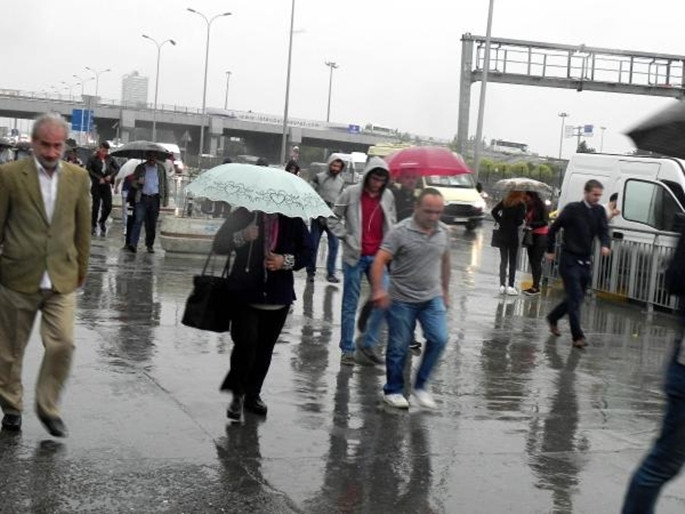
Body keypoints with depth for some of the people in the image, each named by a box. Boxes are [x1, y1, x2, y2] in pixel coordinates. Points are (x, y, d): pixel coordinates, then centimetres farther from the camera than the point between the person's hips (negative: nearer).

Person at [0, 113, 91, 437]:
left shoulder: (78, 177, 3)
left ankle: (47, 407, 12)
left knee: (62, 344, -9)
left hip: (61, 279, 2)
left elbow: (83, 228, 11)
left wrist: (81, 270, 13)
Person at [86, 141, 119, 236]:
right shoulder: (93, 158, -6)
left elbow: (117, 168, 11)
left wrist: (111, 176, -5)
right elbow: (88, 170, -12)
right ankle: (93, 225, 15)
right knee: (96, 206, 0)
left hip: (107, 185, 3)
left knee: (108, 207, 0)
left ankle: (102, 221, 26)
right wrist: (99, 178, -15)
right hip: (97, 185, -3)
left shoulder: (110, 158, 5)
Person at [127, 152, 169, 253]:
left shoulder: (161, 168, 10)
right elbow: (133, 181, 8)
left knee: (152, 224, 6)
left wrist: (166, 199, 8)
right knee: (138, 220, -12)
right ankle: (133, 244, -18)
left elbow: (165, 184, 13)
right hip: (142, 198, -1)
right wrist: (138, 182, -15)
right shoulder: (140, 168, 7)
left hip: (155, 198, 1)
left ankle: (150, 245, 15)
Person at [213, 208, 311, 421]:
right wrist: (241, 237, -21)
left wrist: (286, 261, -13)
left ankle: (253, 395, 27)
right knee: (246, 342, -15)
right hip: (245, 294, -2)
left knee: (264, 348, 10)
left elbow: (306, 252, 7)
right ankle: (237, 393, 3)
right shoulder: (243, 215, 0)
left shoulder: (293, 221, 3)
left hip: (278, 297, 2)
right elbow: (219, 245, -2)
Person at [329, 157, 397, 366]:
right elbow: (334, 219, 2)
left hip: (378, 257, 3)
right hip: (355, 256, -3)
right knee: (350, 304, 4)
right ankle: (347, 349, 11)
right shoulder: (351, 194, -6)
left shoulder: (388, 196, 4)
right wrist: (346, 237, -9)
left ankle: (369, 343, 12)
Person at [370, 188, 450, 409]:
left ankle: (420, 386, 8)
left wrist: (445, 290, 21)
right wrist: (378, 289, -29)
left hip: (432, 298, 4)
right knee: (399, 347, 5)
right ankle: (393, 390, 23)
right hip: (402, 300, -4)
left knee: (439, 339, -9)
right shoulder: (401, 232, -13)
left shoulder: (444, 232, 4)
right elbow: (380, 261, -17)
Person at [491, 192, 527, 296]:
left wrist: (500, 221, 6)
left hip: (502, 234, 4)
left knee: (503, 261, 9)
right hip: (513, 234, -4)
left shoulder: (505, 201, 6)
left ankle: (502, 285, 5)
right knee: (512, 262, 5)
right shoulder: (521, 204, -9)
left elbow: (494, 211, 2)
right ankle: (510, 286, 4)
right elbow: (519, 220, -16)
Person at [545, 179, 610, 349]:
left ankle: (553, 318, 36)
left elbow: (603, 231, -1)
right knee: (575, 298, -10)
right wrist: (550, 250, 1)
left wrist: (605, 245, -22)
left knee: (578, 297, 14)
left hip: (586, 260, 6)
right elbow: (553, 229, -3)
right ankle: (577, 336, -8)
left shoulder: (599, 211, 7)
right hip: (569, 260, -6)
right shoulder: (573, 209, -9)